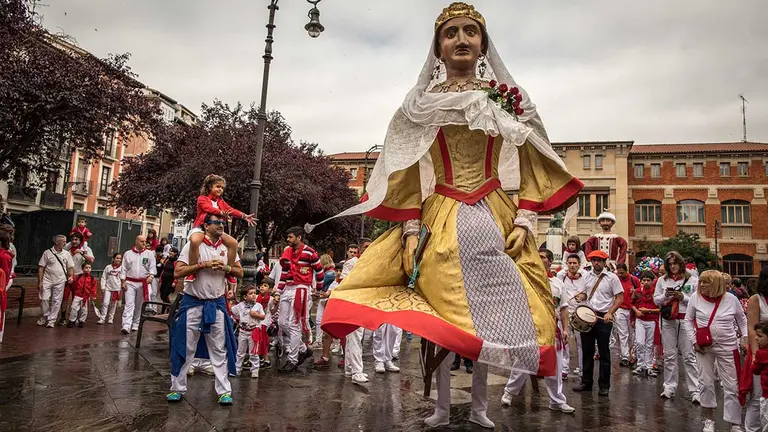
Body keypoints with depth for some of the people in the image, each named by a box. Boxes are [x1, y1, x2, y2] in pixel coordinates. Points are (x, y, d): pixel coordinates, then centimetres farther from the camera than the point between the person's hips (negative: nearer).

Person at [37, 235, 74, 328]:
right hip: (47, 280, -2)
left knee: (56, 301, 2)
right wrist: (40, 282, -7)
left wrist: (70, 276, -6)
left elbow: (70, 267, 12)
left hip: (60, 281, 2)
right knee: (44, 299, -4)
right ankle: (45, 316, 20)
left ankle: (51, 320, 12)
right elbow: (41, 268, -2)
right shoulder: (47, 253, -2)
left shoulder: (67, 254, 6)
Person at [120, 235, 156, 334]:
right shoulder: (128, 253, 5)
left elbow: (152, 267, -3)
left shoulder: (149, 254, 4)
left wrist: (151, 276, -22)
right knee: (129, 304, -10)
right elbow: (124, 269, 4)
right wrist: (123, 281, -3)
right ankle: (126, 326, -16)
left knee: (139, 305, 10)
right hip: (130, 282, -1)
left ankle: (135, 325, 22)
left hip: (143, 283, 1)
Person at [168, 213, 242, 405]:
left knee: (220, 350, 7)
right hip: (192, 303, -3)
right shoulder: (193, 245, -8)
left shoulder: (228, 248, 4)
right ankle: (177, 388, 23)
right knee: (185, 348, 7)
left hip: (217, 304, 3)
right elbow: (177, 272, -15)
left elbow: (240, 272, 6)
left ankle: (224, 391, 14)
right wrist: (203, 264, -22)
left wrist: (226, 268, -13)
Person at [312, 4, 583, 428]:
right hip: (439, 220, -1)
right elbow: (407, 174, 1)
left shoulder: (506, 98, 7)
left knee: (490, 314, 5)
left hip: (493, 219, 1)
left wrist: (523, 222, -4)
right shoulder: (421, 103, 5)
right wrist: (410, 231, -8)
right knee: (440, 314, 1)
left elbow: (531, 167, 7)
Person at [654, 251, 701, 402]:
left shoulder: (692, 280, 2)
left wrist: (683, 297, -14)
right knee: (669, 355, 9)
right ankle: (669, 387, 18)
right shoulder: (662, 280, 9)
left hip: (686, 320, -3)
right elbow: (656, 300, 9)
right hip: (668, 321, 3)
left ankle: (695, 391, 2)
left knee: (689, 356, -3)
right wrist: (665, 296, -10)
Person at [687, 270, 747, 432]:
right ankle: (709, 419, 23)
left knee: (732, 385, 4)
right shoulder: (695, 297, -7)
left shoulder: (731, 298, -7)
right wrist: (693, 340, -3)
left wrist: (745, 337, -2)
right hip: (703, 346, 1)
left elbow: (743, 320, 9)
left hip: (727, 346, -1)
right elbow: (688, 320, 3)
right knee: (706, 382, 8)